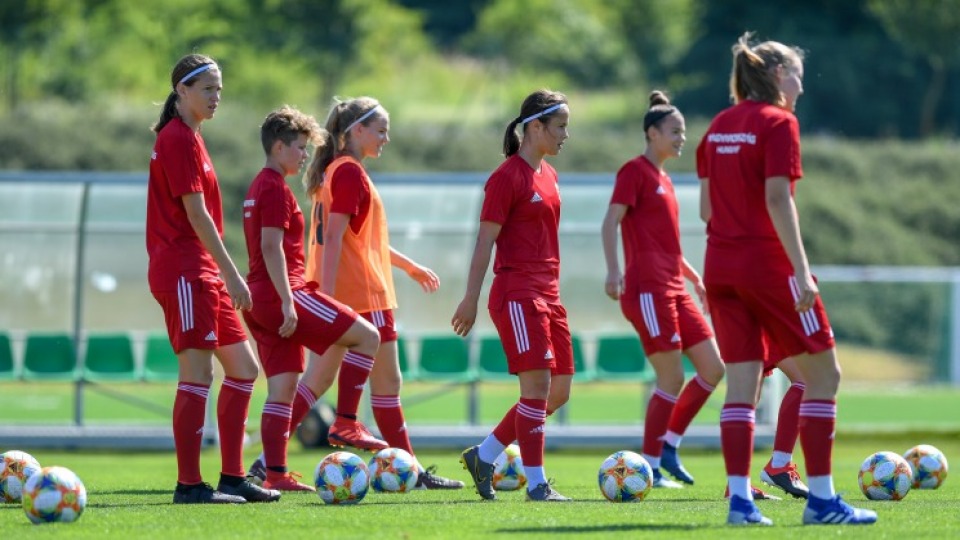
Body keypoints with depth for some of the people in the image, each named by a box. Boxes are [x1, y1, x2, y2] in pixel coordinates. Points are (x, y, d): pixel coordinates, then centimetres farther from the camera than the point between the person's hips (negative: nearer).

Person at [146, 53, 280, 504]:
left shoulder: (185, 137, 18)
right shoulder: (179, 139, -11)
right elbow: (195, 214, -17)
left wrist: (225, 275, 19)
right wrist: (231, 274, -17)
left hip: (202, 274, 10)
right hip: (183, 270, -10)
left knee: (242, 367, 11)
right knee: (198, 372, -11)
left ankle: (232, 478, 13)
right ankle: (189, 485, -10)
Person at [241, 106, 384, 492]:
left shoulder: (260, 187, 19)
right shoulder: (276, 189, -11)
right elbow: (271, 247, -19)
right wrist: (287, 301, -23)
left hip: (262, 300, 10)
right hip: (282, 294, -10)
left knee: (283, 385, 7)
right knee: (367, 336, -6)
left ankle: (274, 472, 3)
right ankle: (346, 424, -6)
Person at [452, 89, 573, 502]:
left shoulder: (547, 175, 15)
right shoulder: (508, 177, -10)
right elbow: (485, 241, -11)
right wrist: (470, 300, -12)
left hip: (546, 294, 9)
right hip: (517, 293, -9)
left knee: (558, 391, 7)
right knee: (538, 384, -11)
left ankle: (483, 456, 18)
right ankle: (536, 484, -6)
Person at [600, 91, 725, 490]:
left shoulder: (663, 179, 19)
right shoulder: (635, 171, -6)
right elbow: (610, 223, -14)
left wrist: (693, 276, 26)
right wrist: (613, 270, -26)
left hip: (673, 289, 9)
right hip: (647, 288, -9)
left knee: (713, 368, 5)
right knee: (672, 379, -8)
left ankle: (669, 447, 14)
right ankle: (650, 467, 1)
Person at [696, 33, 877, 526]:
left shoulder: (718, 126, 12)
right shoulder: (778, 123, -9)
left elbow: (705, 206, 13)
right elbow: (777, 199, -18)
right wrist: (801, 270, -20)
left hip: (721, 264, 7)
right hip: (768, 264, -7)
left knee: (741, 382, 6)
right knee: (823, 373, 3)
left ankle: (740, 498, -3)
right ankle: (821, 498, 0)